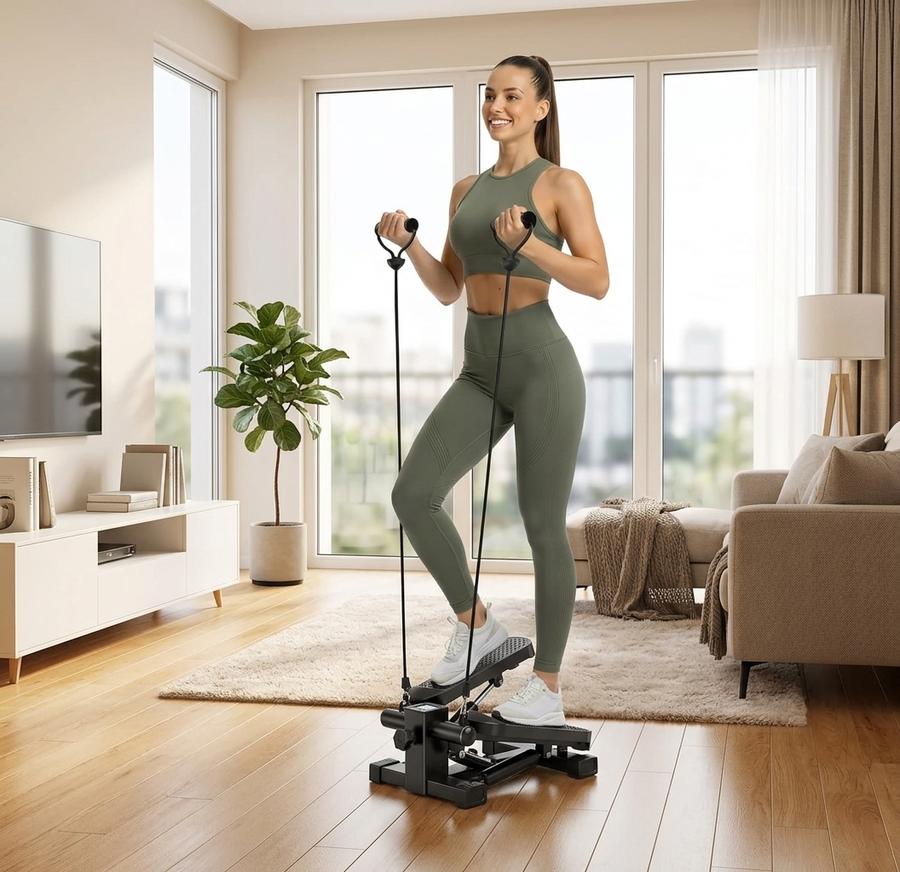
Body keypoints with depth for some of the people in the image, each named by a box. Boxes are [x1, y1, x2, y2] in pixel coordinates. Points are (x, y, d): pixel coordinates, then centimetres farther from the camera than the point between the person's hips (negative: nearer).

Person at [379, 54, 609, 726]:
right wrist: (410, 244, 0)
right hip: (481, 369, 6)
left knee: (543, 525, -1)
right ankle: (476, 626, 15)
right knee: (413, 495, -5)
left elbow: (598, 281, -11)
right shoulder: (466, 188, 16)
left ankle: (548, 688, 12)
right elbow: (448, 290, 16)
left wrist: (532, 246, -24)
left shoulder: (561, 183, -2)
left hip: (542, 363, -6)